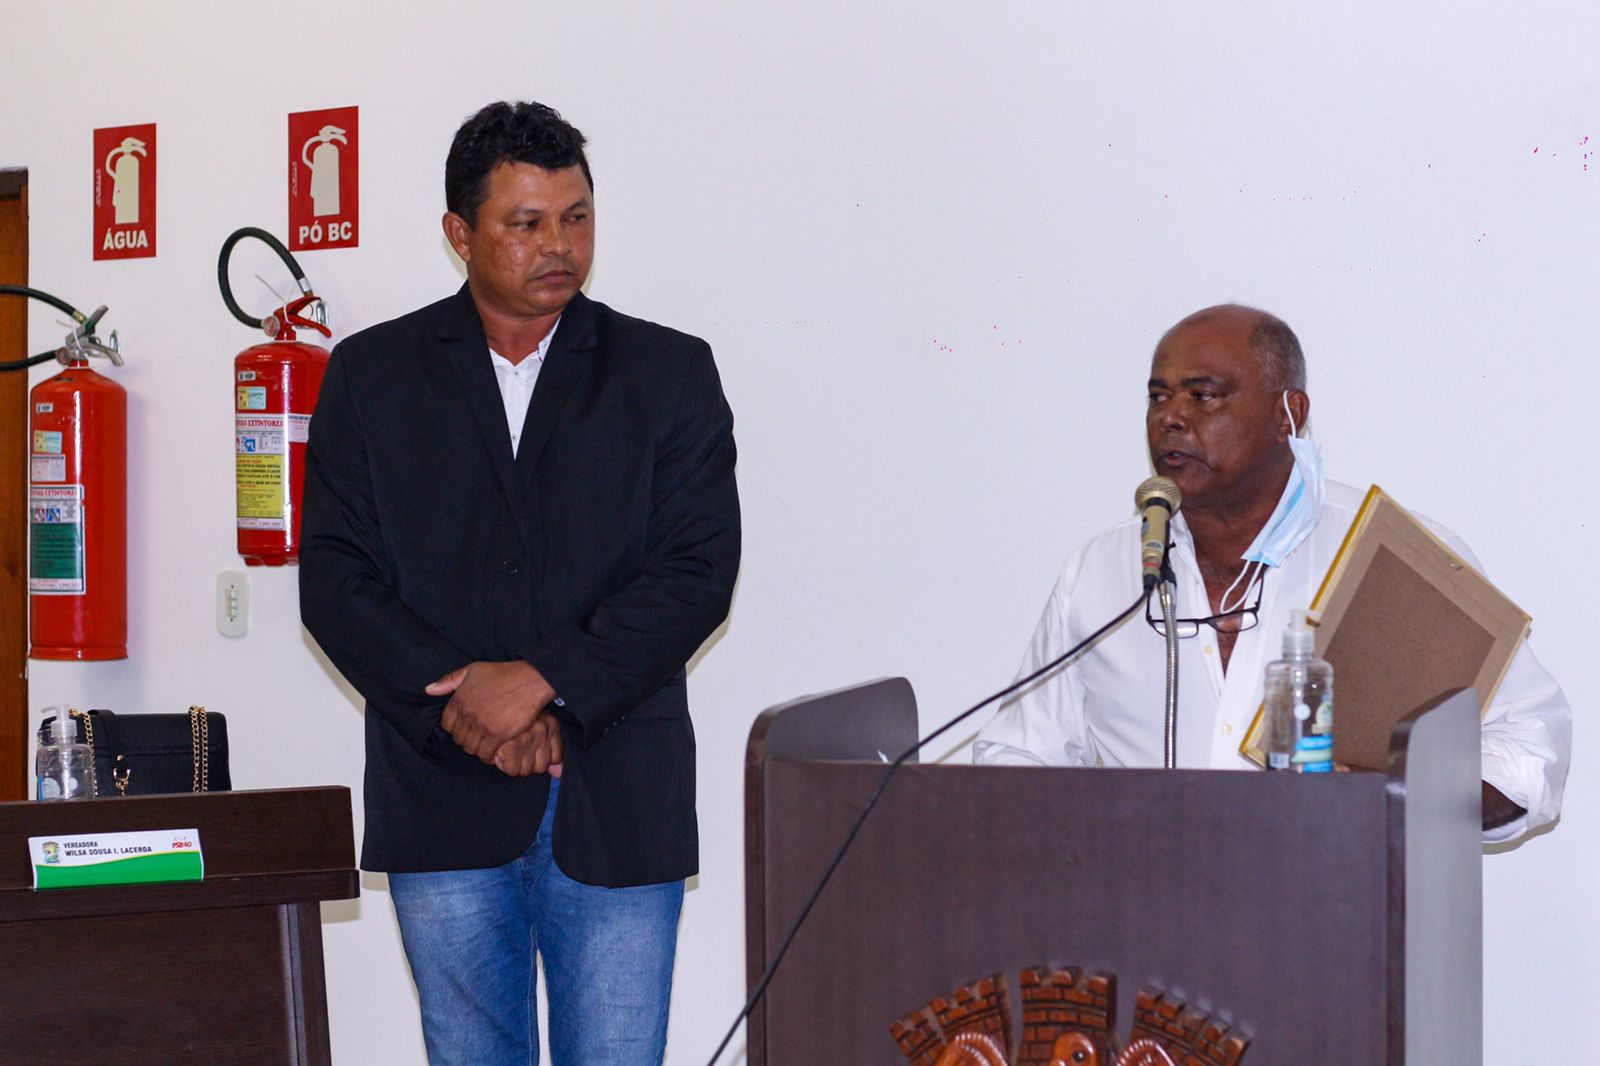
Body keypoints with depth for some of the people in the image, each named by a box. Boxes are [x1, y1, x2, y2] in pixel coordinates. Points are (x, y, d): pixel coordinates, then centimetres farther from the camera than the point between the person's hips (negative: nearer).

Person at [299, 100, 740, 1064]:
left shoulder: (669, 373, 6)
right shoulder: (372, 375, 8)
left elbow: (699, 570, -3)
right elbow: (334, 579, 2)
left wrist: (544, 681, -14)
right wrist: (461, 703, -12)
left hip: (616, 803, -1)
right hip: (442, 799, 1)